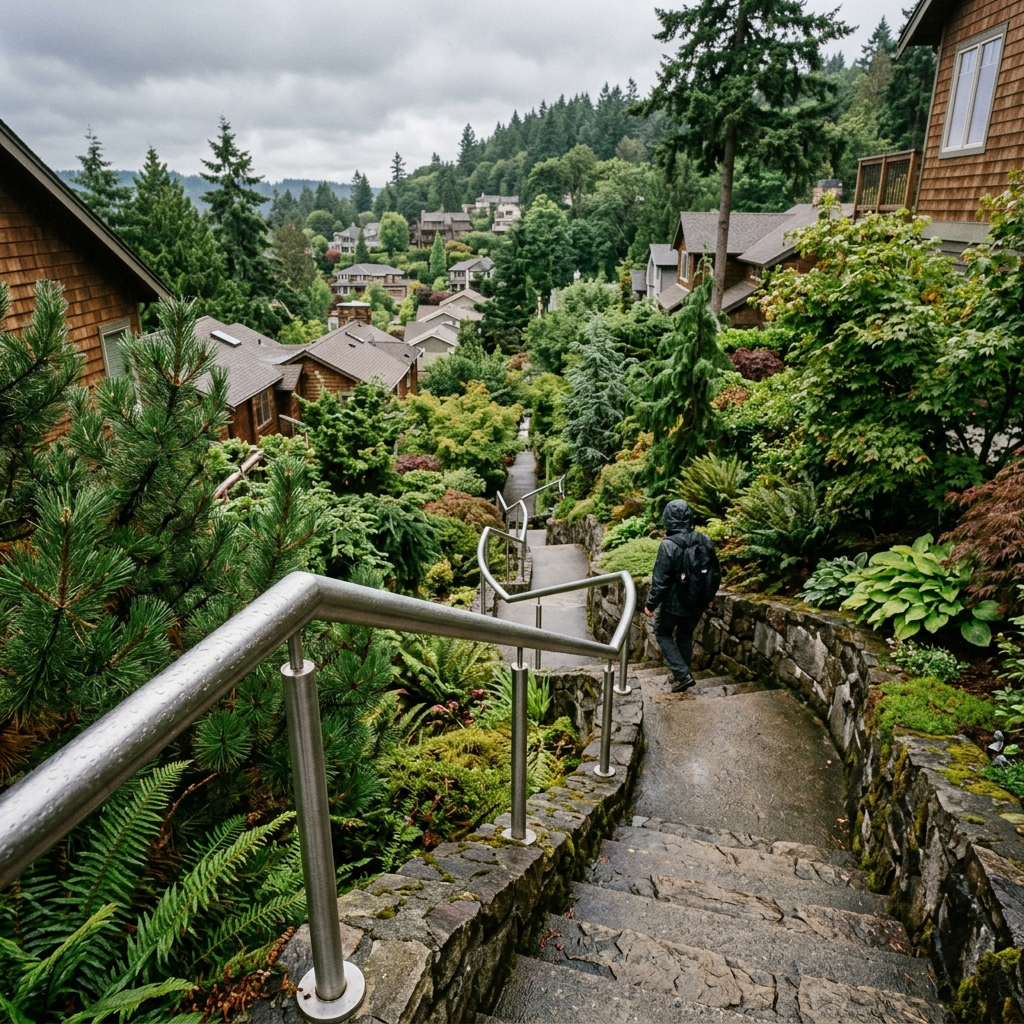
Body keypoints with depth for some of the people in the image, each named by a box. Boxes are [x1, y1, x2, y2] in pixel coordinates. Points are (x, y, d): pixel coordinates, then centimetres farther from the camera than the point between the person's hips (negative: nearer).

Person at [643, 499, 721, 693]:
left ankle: (683, 674, 6)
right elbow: (715, 574, 5)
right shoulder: (705, 541, -4)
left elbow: (660, 580, -20)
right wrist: (709, 597, 19)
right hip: (697, 603, 5)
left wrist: (651, 604, -7)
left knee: (662, 633, 17)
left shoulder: (669, 545, -22)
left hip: (674, 603, -5)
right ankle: (683, 674, 34)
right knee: (686, 636, 25)